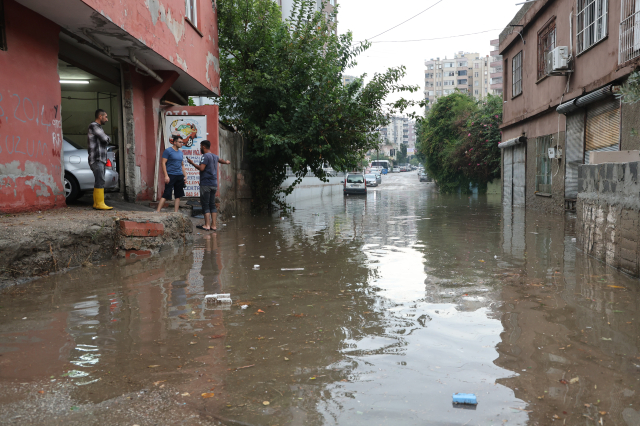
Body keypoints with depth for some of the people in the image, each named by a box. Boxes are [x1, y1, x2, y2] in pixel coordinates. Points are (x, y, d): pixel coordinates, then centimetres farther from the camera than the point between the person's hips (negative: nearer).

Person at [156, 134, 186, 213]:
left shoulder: (180, 152, 16)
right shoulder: (168, 151, -4)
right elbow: (163, 163, -8)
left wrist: (185, 175, 14)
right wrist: (166, 175, -16)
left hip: (179, 176, 7)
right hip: (171, 175, -7)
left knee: (178, 196, 5)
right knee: (166, 195, -8)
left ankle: (175, 212, 11)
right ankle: (157, 211, -4)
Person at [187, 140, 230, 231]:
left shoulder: (205, 156, -9)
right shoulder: (215, 156, 16)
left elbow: (201, 168, -20)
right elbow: (220, 160, 39)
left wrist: (192, 163, -7)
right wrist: (226, 162, 61)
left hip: (206, 184, -8)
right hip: (214, 184, 8)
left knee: (205, 205, -6)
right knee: (212, 205, 9)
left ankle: (207, 225, -9)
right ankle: (213, 225, 8)